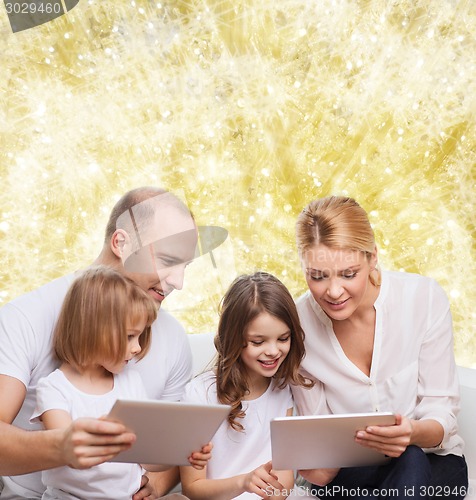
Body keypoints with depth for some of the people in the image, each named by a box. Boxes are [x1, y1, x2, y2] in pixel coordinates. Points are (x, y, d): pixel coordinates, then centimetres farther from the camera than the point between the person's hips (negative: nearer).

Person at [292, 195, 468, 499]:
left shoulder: (424, 297, -16)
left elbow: (442, 412, -12)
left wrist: (414, 432, -36)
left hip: (433, 462, 0)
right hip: (350, 471, 1)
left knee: (411, 461, -35)